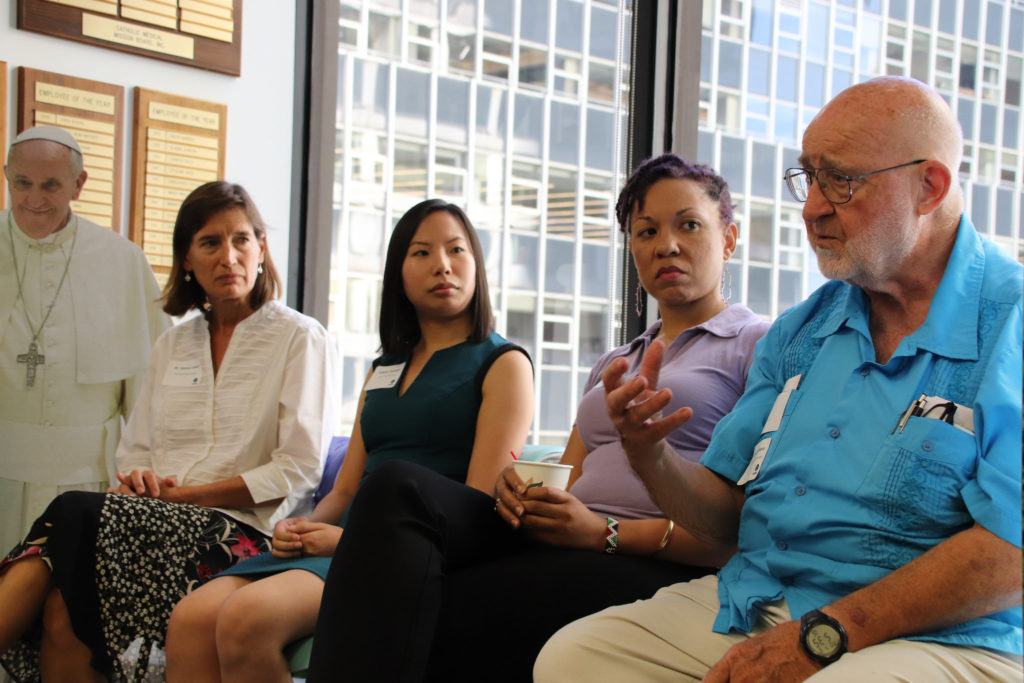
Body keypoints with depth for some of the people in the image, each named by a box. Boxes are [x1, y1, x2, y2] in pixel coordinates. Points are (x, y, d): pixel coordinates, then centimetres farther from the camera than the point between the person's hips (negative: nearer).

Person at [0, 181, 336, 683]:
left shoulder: (300, 337, 4)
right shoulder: (172, 346, 22)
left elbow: (299, 472, -4)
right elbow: (134, 450, 22)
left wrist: (185, 493, -9)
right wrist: (139, 479, -4)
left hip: (245, 530, -5)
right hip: (152, 524, 5)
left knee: (75, 514, -31)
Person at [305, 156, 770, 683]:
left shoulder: (759, 345, 8)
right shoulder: (612, 365, 32)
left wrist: (607, 534, -14)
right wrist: (520, 491, -3)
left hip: (655, 569, -6)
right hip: (557, 545, 7)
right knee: (402, 491, -23)